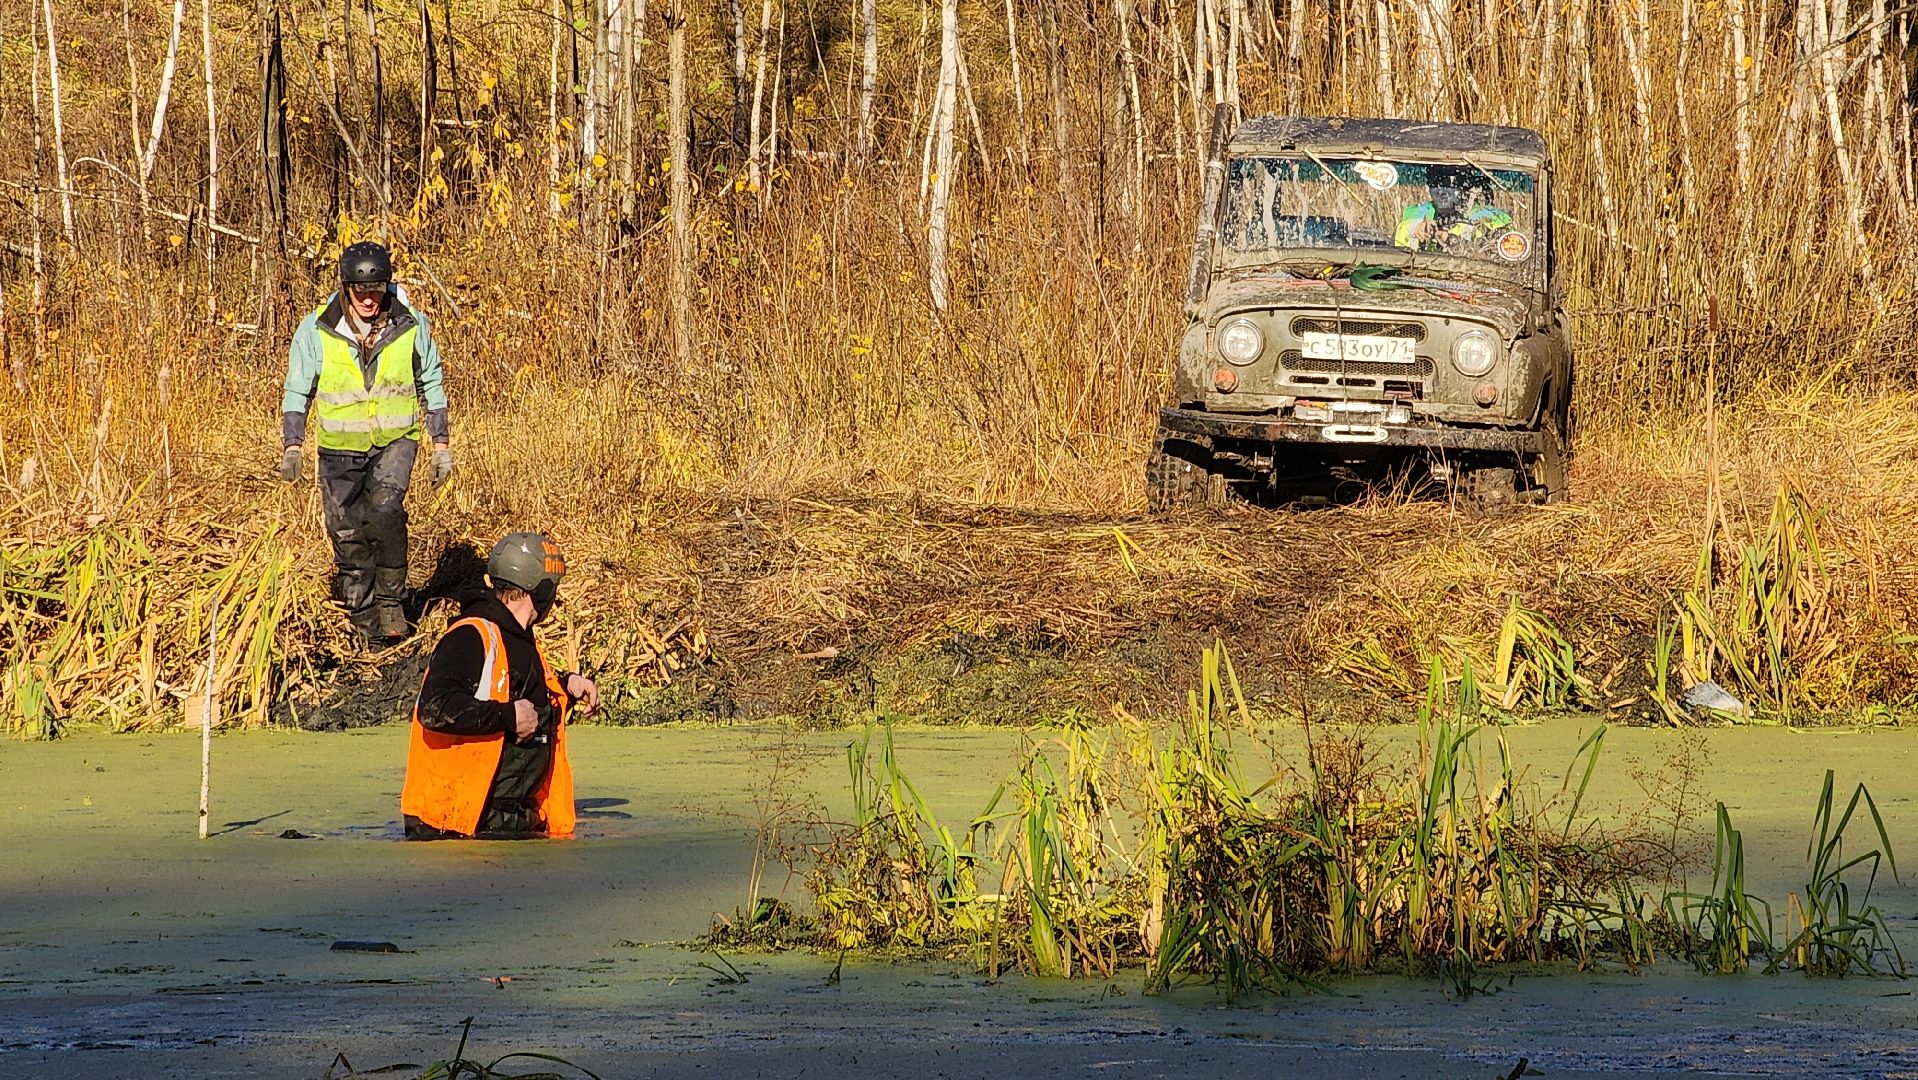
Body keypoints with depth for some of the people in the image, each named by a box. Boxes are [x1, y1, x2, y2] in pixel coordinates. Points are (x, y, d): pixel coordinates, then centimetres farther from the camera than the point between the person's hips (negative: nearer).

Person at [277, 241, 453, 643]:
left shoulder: (412, 326, -6)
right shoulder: (316, 330, -8)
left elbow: (431, 387, 8)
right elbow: (298, 391, 2)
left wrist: (441, 445, 7)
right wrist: (291, 447, -8)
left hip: (396, 440, -1)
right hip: (340, 445, 1)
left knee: (384, 508, -26)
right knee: (347, 535, 1)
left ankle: (390, 601, -14)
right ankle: (363, 618, 16)